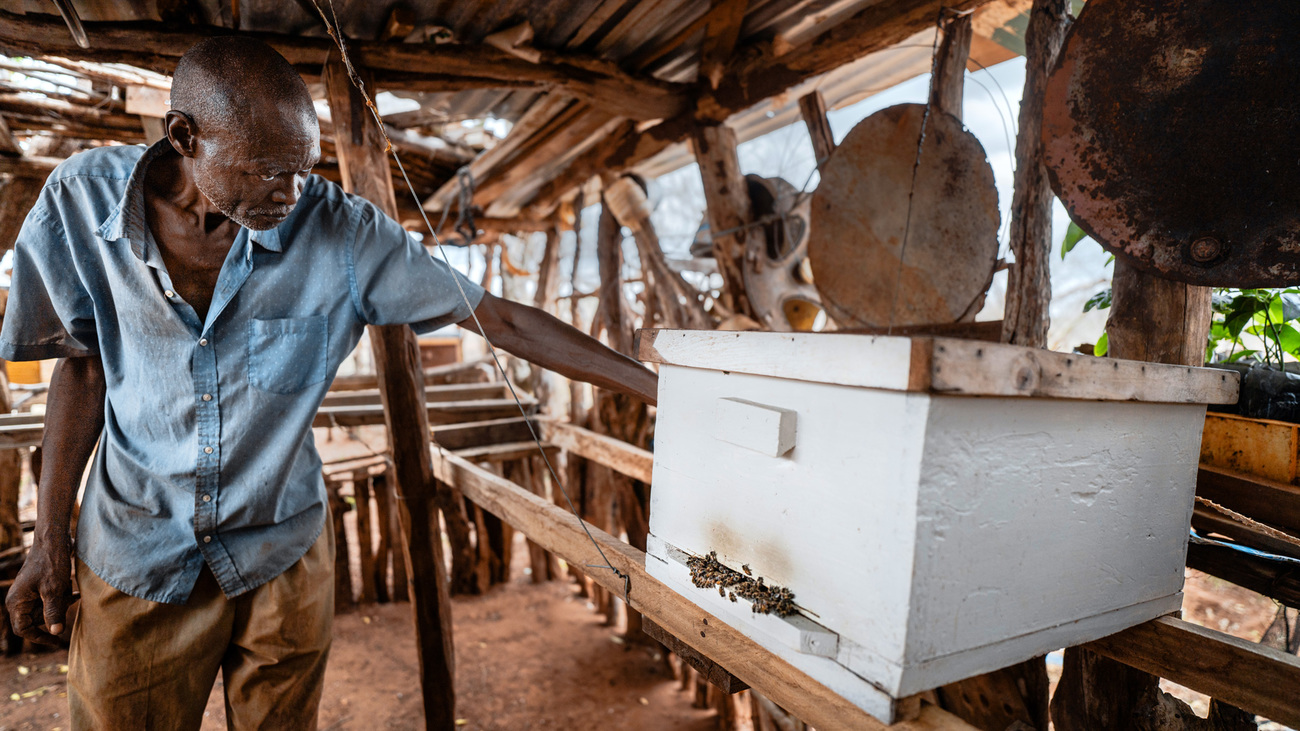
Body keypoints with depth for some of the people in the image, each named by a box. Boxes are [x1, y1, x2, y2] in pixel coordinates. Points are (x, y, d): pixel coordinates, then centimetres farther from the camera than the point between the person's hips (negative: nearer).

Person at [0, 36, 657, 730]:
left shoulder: (339, 229, -18)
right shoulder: (82, 198, -12)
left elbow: (499, 318, -17)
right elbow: (84, 361, 0)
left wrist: (654, 385, -19)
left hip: (282, 555, 0)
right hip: (133, 561, 1)